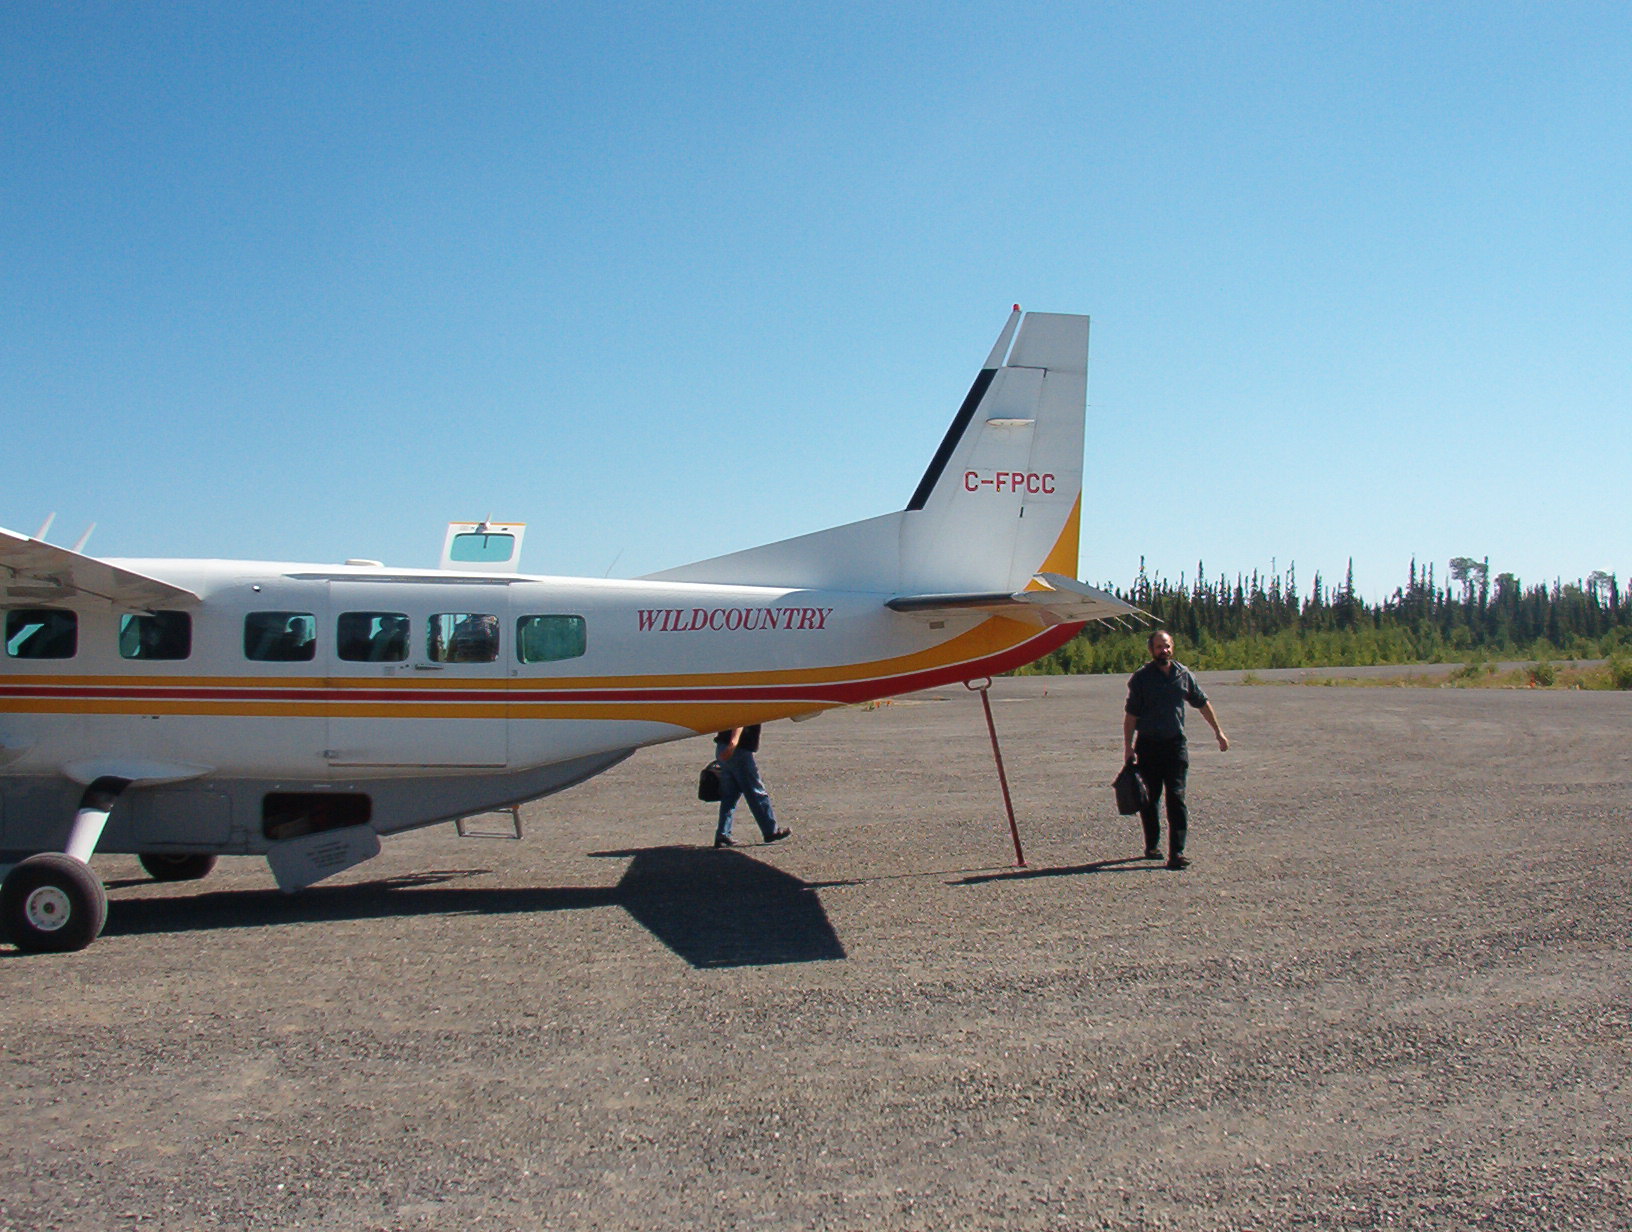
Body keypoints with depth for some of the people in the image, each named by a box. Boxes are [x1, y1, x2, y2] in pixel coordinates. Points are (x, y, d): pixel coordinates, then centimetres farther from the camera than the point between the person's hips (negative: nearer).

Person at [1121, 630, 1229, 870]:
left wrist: (1219, 732, 20)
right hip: (1148, 744, -1)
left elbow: (1202, 703, 17)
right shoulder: (1141, 678, -4)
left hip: (1176, 743, 2)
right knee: (1150, 798, 8)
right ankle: (1152, 845, 23)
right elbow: (1130, 714, -4)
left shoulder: (1184, 674, 5)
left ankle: (1177, 852, -7)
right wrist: (1128, 747, -9)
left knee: (1176, 797, -6)